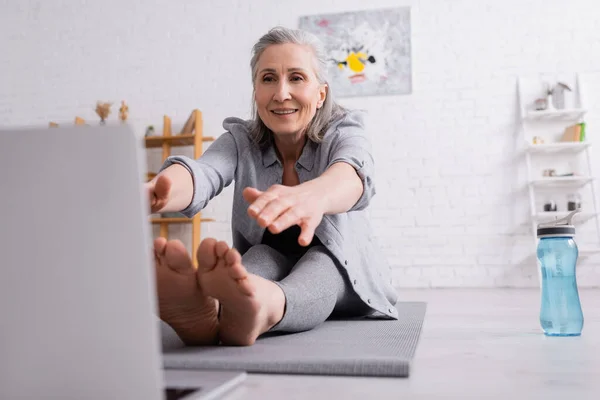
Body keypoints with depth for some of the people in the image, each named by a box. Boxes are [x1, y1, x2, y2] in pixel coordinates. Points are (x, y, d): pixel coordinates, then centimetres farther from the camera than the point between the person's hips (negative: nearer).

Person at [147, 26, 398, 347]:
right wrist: (158, 190, -60)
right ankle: (206, 310, -65)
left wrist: (312, 195, -66)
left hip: (342, 278, -1)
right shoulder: (240, 140, -8)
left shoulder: (343, 133, -13)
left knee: (329, 252, -34)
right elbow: (202, 173, -33)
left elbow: (351, 174, -39)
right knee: (262, 257, -33)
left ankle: (260, 310, -66)